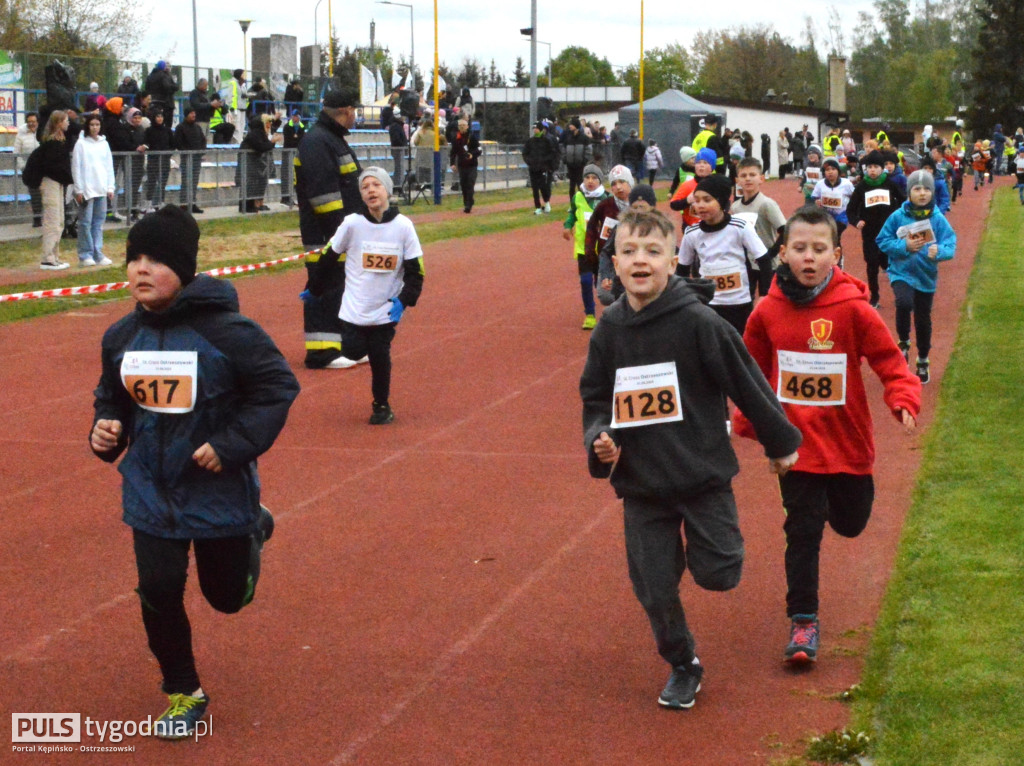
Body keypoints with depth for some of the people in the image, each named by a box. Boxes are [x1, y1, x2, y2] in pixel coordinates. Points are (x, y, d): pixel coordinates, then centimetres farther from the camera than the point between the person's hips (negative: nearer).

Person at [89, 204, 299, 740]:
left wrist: (233, 445, -21)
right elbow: (112, 396, 13)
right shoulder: (122, 337, -3)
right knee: (158, 592, -1)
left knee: (228, 595, 13)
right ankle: (183, 694, 23)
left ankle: (252, 533, 48)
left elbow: (278, 386, -15)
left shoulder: (226, 330, -20)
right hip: (151, 492, 3)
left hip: (219, 489, -3)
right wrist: (106, 432, -8)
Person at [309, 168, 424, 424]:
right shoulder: (352, 223, -8)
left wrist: (404, 300, -13)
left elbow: (415, 271, 0)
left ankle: (382, 406, 20)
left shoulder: (403, 226, -7)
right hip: (354, 309, 0)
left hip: (386, 310, 0)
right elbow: (328, 257, 5)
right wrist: (314, 290, 10)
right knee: (353, 352, -5)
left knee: (380, 357, 0)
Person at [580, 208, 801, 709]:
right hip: (641, 484, 3)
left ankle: (715, 536, 33)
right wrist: (599, 439, -9)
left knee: (717, 575, -2)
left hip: (703, 474, -3)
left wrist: (780, 442, 3)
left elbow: (747, 382, -5)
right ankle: (683, 667, 29)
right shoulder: (610, 329, -2)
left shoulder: (698, 321, -14)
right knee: (654, 589, 6)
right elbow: (595, 396, 10)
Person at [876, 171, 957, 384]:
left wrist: (938, 251, -34)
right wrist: (904, 246, -20)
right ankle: (904, 342, -2)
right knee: (904, 303, -30)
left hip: (926, 276, 2)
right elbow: (883, 241, -5)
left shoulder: (938, 219, -9)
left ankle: (923, 362, 34)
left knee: (923, 320, 12)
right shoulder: (898, 217, -9)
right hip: (901, 272, -1)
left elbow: (950, 245, -12)